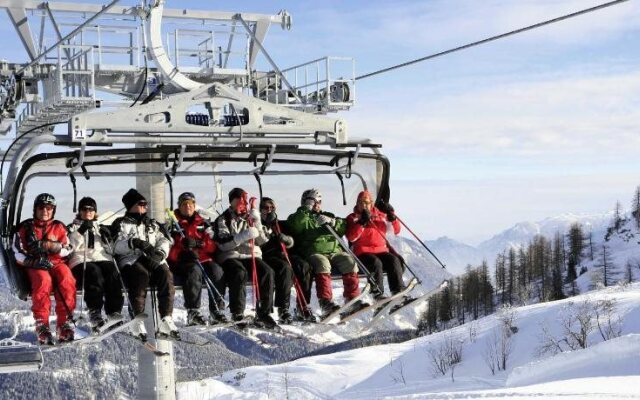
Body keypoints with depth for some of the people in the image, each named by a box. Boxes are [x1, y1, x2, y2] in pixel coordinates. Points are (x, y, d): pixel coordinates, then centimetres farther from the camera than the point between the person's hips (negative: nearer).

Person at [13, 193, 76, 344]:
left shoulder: (59, 227, 17)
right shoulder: (26, 228, 12)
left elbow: (68, 249, 7)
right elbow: (18, 253, 4)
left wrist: (55, 247, -14)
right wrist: (33, 261, -14)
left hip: (56, 263, 1)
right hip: (34, 266, -1)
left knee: (67, 279, -35)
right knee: (43, 280, -38)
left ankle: (65, 324, -35)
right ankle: (41, 325, -38)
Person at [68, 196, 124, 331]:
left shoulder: (101, 228, 32)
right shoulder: (73, 227, 22)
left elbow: (110, 250, 24)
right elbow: (71, 246, 2)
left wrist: (107, 239, 5)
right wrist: (81, 231, -11)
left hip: (102, 259, 3)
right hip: (81, 261, -3)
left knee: (113, 272, -32)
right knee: (94, 272, -37)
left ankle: (114, 312, -39)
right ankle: (94, 313, -44)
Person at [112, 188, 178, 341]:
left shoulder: (152, 224, 31)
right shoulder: (122, 224, 18)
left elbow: (164, 241, 16)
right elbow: (117, 246, 0)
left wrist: (159, 253, -7)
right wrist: (135, 243, -19)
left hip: (153, 260, 4)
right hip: (131, 260, -3)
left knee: (166, 275, -30)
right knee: (141, 275, -38)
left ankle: (166, 320, -36)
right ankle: (137, 321, -41)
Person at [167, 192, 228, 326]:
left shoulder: (203, 223, 20)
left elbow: (212, 245, 7)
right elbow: (170, 251, -1)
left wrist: (197, 243, -12)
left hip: (202, 259, 3)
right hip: (180, 262, -3)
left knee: (217, 270, -28)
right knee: (194, 270, -36)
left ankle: (217, 311, -26)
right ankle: (193, 313, -39)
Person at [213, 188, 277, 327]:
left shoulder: (251, 218, 21)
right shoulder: (222, 220, 8)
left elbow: (262, 241, 9)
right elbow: (223, 244, -10)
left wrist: (257, 223, -5)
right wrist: (244, 236, -22)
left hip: (252, 256, 4)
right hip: (230, 257, -4)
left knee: (267, 272, -25)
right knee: (240, 273, -35)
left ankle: (263, 313, -22)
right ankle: (237, 314, -30)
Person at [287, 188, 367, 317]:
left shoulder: (328, 216, 29)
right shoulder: (301, 218, 19)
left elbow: (344, 227, 14)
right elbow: (294, 225, -7)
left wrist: (331, 222, -4)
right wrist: (306, 209, -3)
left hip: (334, 251, 4)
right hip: (313, 252, -4)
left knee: (350, 262, -23)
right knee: (322, 264, -36)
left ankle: (352, 300, -22)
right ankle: (325, 303, -43)